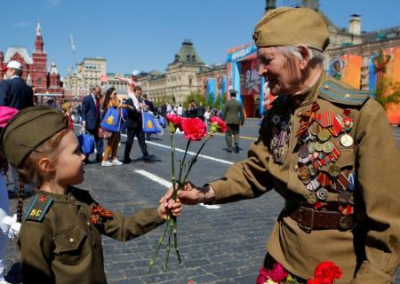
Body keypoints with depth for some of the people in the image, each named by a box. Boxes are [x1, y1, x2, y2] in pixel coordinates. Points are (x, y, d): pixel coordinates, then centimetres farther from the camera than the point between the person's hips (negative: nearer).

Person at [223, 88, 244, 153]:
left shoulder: (227, 102, -6)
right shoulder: (239, 103, 1)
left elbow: (224, 113, -4)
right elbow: (241, 114, 2)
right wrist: (242, 122, 11)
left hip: (228, 121, -2)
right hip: (236, 121, 2)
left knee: (228, 134, 7)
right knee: (236, 133, 14)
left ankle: (229, 148, 8)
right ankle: (236, 143, -11)